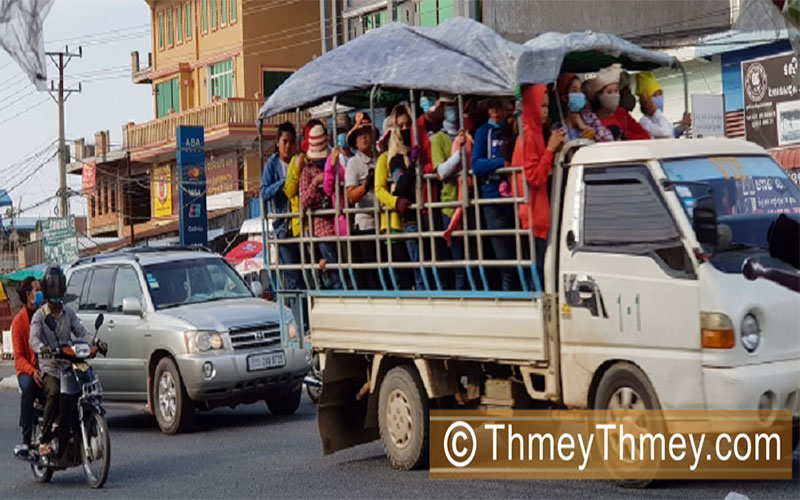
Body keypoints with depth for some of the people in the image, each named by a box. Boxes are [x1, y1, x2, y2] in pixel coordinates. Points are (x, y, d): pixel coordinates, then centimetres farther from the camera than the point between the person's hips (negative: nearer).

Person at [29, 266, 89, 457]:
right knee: (54, 393, -31)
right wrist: (43, 348, -36)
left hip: (69, 367, 3)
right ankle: (44, 440, -25)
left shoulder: (69, 313, 15)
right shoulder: (39, 316, 3)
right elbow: (34, 339, -13)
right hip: (49, 369, -3)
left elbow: (80, 332, 4)